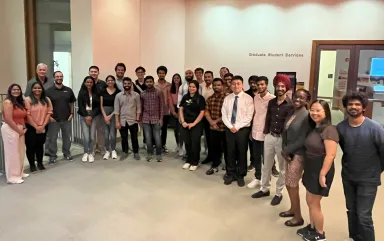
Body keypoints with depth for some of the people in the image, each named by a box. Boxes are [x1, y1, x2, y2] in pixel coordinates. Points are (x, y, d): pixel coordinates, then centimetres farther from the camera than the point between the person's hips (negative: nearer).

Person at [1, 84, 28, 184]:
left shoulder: (20, 102, 15)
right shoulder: (8, 102, -11)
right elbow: (8, 119, -18)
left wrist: (24, 128, 1)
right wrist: (19, 130, -13)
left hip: (20, 130, 8)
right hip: (10, 129, -8)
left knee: (20, 152, 13)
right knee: (12, 153, -3)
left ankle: (19, 173, 25)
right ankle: (12, 177, 4)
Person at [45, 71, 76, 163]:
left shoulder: (68, 90, 5)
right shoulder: (49, 91, -2)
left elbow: (72, 103, 13)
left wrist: (71, 113, 4)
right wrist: (49, 116, -8)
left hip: (67, 118, 2)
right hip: (54, 119, -2)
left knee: (67, 137, 11)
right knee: (52, 138, 4)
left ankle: (67, 153, 24)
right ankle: (52, 156, 15)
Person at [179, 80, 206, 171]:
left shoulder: (200, 98, -5)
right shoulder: (185, 97, 7)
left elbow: (202, 113, -8)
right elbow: (181, 109, 8)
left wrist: (193, 123, -12)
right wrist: (183, 121, -4)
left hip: (196, 125, -3)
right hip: (185, 124, 4)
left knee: (195, 143, 3)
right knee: (187, 143, 9)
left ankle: (194, 162, 16)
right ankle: (188, 161, 24)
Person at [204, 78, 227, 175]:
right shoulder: (210, 98, 10)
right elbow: (206, 112, 9)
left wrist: (217, 121, -11)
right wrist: (211, 122, -7)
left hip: (224, 128, -5)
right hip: (213, 128, 5)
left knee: (226, 149, 5)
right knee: (213, 147, 14)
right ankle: (214, 166, 30)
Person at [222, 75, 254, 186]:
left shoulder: (248, 98, -6)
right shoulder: (227, 98, 7)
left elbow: (249, 116, -11)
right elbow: (224, 115, 4)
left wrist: (237, 127, -15)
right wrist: (230, 126, -10)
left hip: (242, 129, -3)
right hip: (229, 129, 3)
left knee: (242, 153, 7)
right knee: (230, 152, 10)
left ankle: (240, 176, 22)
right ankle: (230, 174, 24)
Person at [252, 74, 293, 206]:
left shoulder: (291, 104, -11)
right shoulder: (271, 102, 6)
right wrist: (266, 132, 8)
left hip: (282, 139, -5)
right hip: (269, 137, 5)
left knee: (282, 168, 11)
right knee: (266, 165, 15)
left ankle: (279, 193, 25)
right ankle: (264, 189, 31)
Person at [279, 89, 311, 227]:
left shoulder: (306, 116, -18)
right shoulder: (291, 113, 6)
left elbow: (302, 140, -21)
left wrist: (286, 151, -14)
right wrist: (284, 151, -4)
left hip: (298, 155, -7)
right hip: (288, 153, 8)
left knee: (292, 186, 2)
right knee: (289, 184, 18)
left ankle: (298, 217, 19)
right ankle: (293, 209, 38)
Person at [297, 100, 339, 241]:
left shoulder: (329, 130, -20)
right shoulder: (313, 128, 8)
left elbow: (330, 155, -25)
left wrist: (322, 174, -24)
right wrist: (307, 170, 10)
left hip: (320, 171, -8)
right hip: (310, 170, 8)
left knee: (314, 203, 4)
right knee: (310, 201, 18)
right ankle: (312, 227, 36)